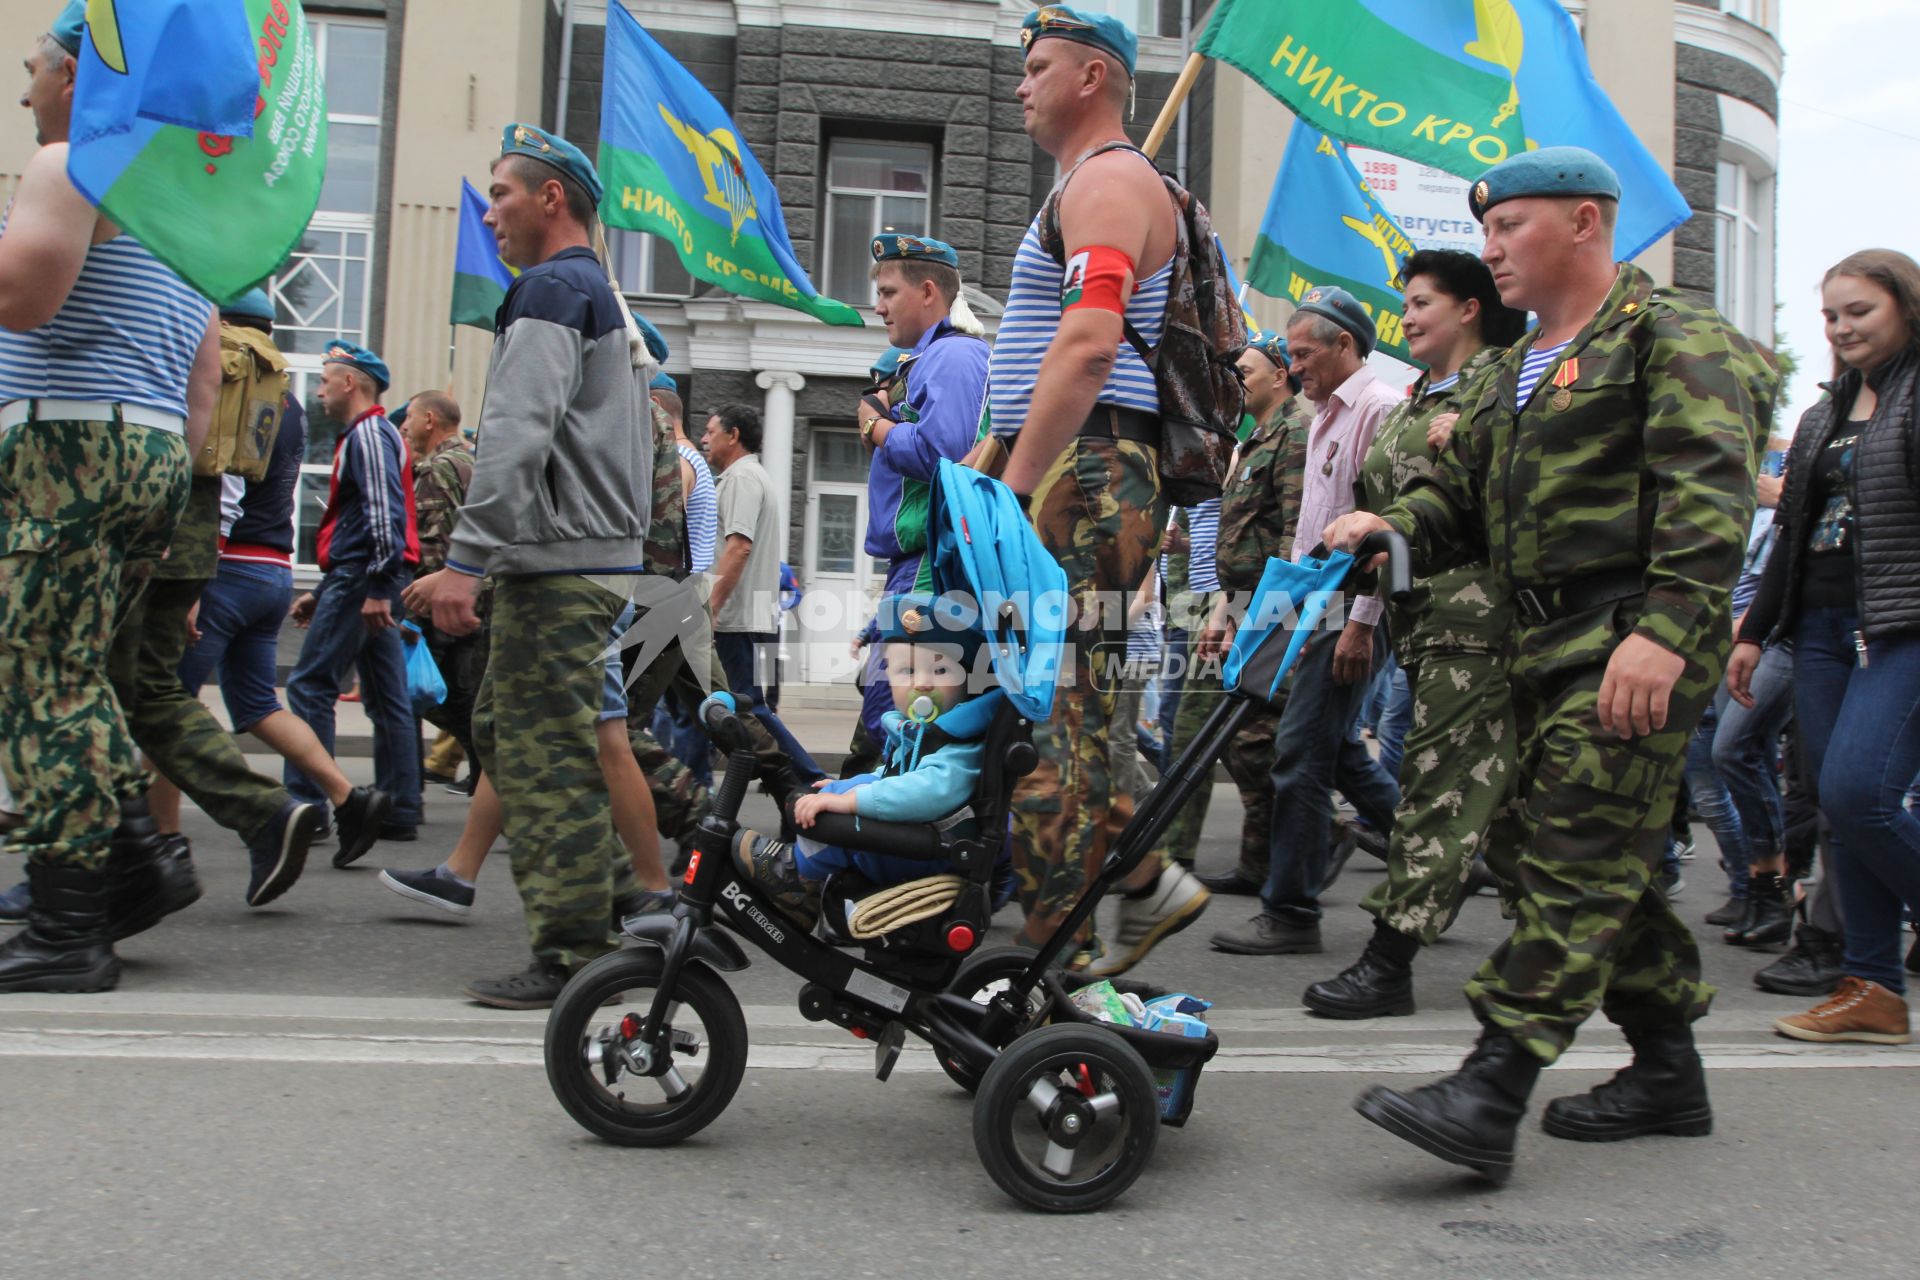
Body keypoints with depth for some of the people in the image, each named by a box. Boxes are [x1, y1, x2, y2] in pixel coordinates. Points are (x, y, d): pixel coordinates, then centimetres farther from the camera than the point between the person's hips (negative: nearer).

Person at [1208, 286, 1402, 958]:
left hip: (1352, 610, -10)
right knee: (1334, 747, 14)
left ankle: (1290, 913, -1)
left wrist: (1360, 622, -22)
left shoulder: (1379, 408, -10)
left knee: (1301, 751, -9)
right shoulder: (1327, 416, 20)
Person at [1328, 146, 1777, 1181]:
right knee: (1568, 857, 11)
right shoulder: (1517, 370, 24)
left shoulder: (1674, 338, -4)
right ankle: (1668, 1070, 25)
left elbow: (1707, 495, -16)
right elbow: (1460, 490, 21)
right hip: (1547, 643, 9)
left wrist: (1664, 630, -27)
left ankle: (1490, 1098, -17)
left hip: (1636, 642, -9)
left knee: (1574, 860, -13)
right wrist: (1393, 525, -1)